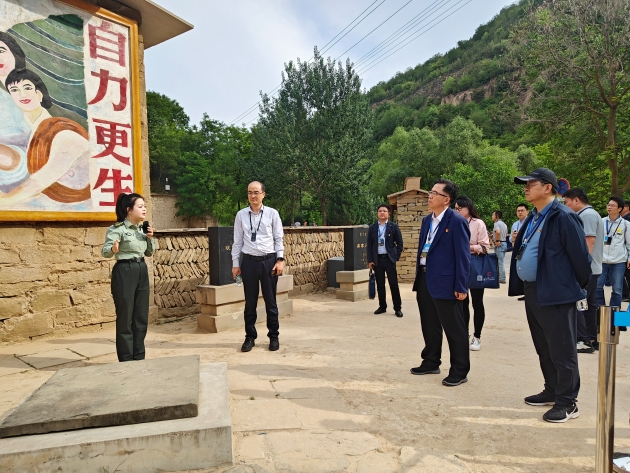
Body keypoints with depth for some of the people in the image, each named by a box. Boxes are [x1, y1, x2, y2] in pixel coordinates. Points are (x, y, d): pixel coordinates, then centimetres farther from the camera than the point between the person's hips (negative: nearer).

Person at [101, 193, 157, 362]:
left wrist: (150, 238, 0)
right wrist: (113, 249, -41)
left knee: (142, 318, 10)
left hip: (142, 271, 7)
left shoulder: (142, 228, 11)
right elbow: (104, 251, -19)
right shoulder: (117, 229, -10)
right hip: (124, 272, -7)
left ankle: (139, 358, 21)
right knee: (125, 318, 0)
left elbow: (150, 253, 17)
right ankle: (126, 360, 11)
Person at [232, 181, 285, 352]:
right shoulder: (241, 215, 3)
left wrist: (280, 260, -6)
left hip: (269, 260, -1)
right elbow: (237, 241, 6)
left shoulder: (272, 213, 0)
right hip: (249, 261, 1)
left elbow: (279, 239, 2)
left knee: (270, 301, 9)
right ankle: (250, 337, 23)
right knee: (250, 302, 9)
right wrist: (235, 264, 4)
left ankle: (273, 337, 22)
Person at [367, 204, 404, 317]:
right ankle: (382, 306, 18)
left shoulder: (393, 226, 2)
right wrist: (370, 260, 0)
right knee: (380, 285, 8)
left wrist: (396, 257, -5)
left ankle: (398, 308, 7)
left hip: (389, 258, -2)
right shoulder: (372, 228, 7)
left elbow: (399, 243, 3)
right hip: (377, 259, 2)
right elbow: (369, 245, 6)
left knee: (393, 284, -1)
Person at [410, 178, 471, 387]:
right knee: (429, 325, 18)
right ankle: (431, 362, 33)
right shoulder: (427, 220, 13)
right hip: (425, 280, 8)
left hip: (445, 282, -8)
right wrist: (418, 279, 16)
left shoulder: (457, 221, -12)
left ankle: (459, 370, 17)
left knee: (454, 328, 4)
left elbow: (463, 256, -14)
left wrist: (461, 287, -17)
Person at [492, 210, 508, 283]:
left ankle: (502, 279, -2)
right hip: (504, 243, 9)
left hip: (499, 244, -9)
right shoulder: (504, 224, 16)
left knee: (500, 262, -5)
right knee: (502, 262, 15)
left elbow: (498, 232, -32)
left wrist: (497, 240, -22)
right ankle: (501, 277, 21)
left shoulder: (497, 223, -13)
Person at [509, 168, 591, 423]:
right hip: (532, 292, 9)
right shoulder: (533, 218, 13)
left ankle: (567, 403, 13)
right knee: (544, 349, 19)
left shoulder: (563, 217, -15)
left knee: (561, 351, 1)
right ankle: (552, 391, 33)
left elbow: (580, 255, -14)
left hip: (556, 294, -9)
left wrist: (579, 287, -4)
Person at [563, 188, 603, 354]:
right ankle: (592, 339, 20)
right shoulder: (588, 214, 17)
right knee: (589, 304, 14)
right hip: (591, 268, 10)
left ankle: (584, 341, -3)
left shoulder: (587, 215, -14)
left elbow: (589, 241, -22)